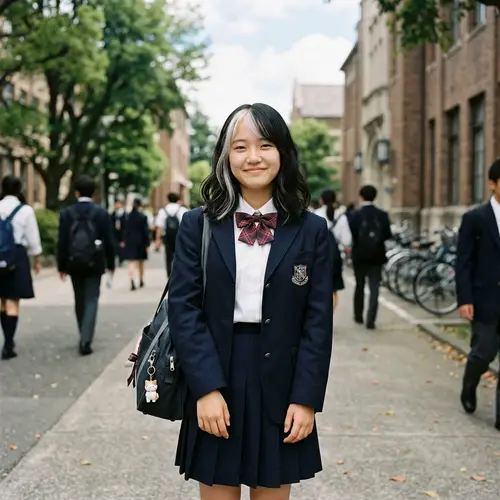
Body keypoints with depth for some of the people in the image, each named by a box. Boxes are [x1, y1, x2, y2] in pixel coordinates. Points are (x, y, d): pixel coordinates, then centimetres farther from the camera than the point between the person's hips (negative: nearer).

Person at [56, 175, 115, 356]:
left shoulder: (66, 213, -4)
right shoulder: (102, 213, -6)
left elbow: (62, 242, -4)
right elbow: (109, 242, -3)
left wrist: (61, 266, 4)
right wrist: (111, 264, 8)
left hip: (74, 264, 2)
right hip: (94, 264, -2)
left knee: (79, 300, 16)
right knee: (91, 300, 0)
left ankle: (85, 338, 28)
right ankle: (85, 341, -13)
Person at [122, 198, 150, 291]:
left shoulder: (128, 216, -3)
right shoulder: (143, 217, -8)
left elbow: (125, 230, 0)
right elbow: (146, 231, -8)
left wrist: (125, 241, 8)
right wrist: (147, 244, -4)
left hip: (130, 241, 0)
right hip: (140, 242, 0)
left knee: (131, 263, -2)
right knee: (140, 263, 17)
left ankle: (132, 282, -19)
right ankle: (141, 281, 31)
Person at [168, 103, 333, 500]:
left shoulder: (311, 230, 1)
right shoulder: (198, 225, 1)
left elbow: (319, 319, -1)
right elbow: (184, 307, -5)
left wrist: (306, 398, -7)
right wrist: (207, 388, -14)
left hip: (281, 391, 0)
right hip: (215, 386, 0)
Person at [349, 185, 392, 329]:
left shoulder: (356, 215, -9)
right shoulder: (382, 215, -4)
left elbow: (352, 235, -14)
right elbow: (388, 235, -5)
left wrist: (358, 242, 7)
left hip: (360, 255, 0)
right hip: (376, 255, 0)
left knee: (359, 286, 17)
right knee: (374, 287, 1)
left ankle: (358, 316, 27)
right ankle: (370, 319, -9)